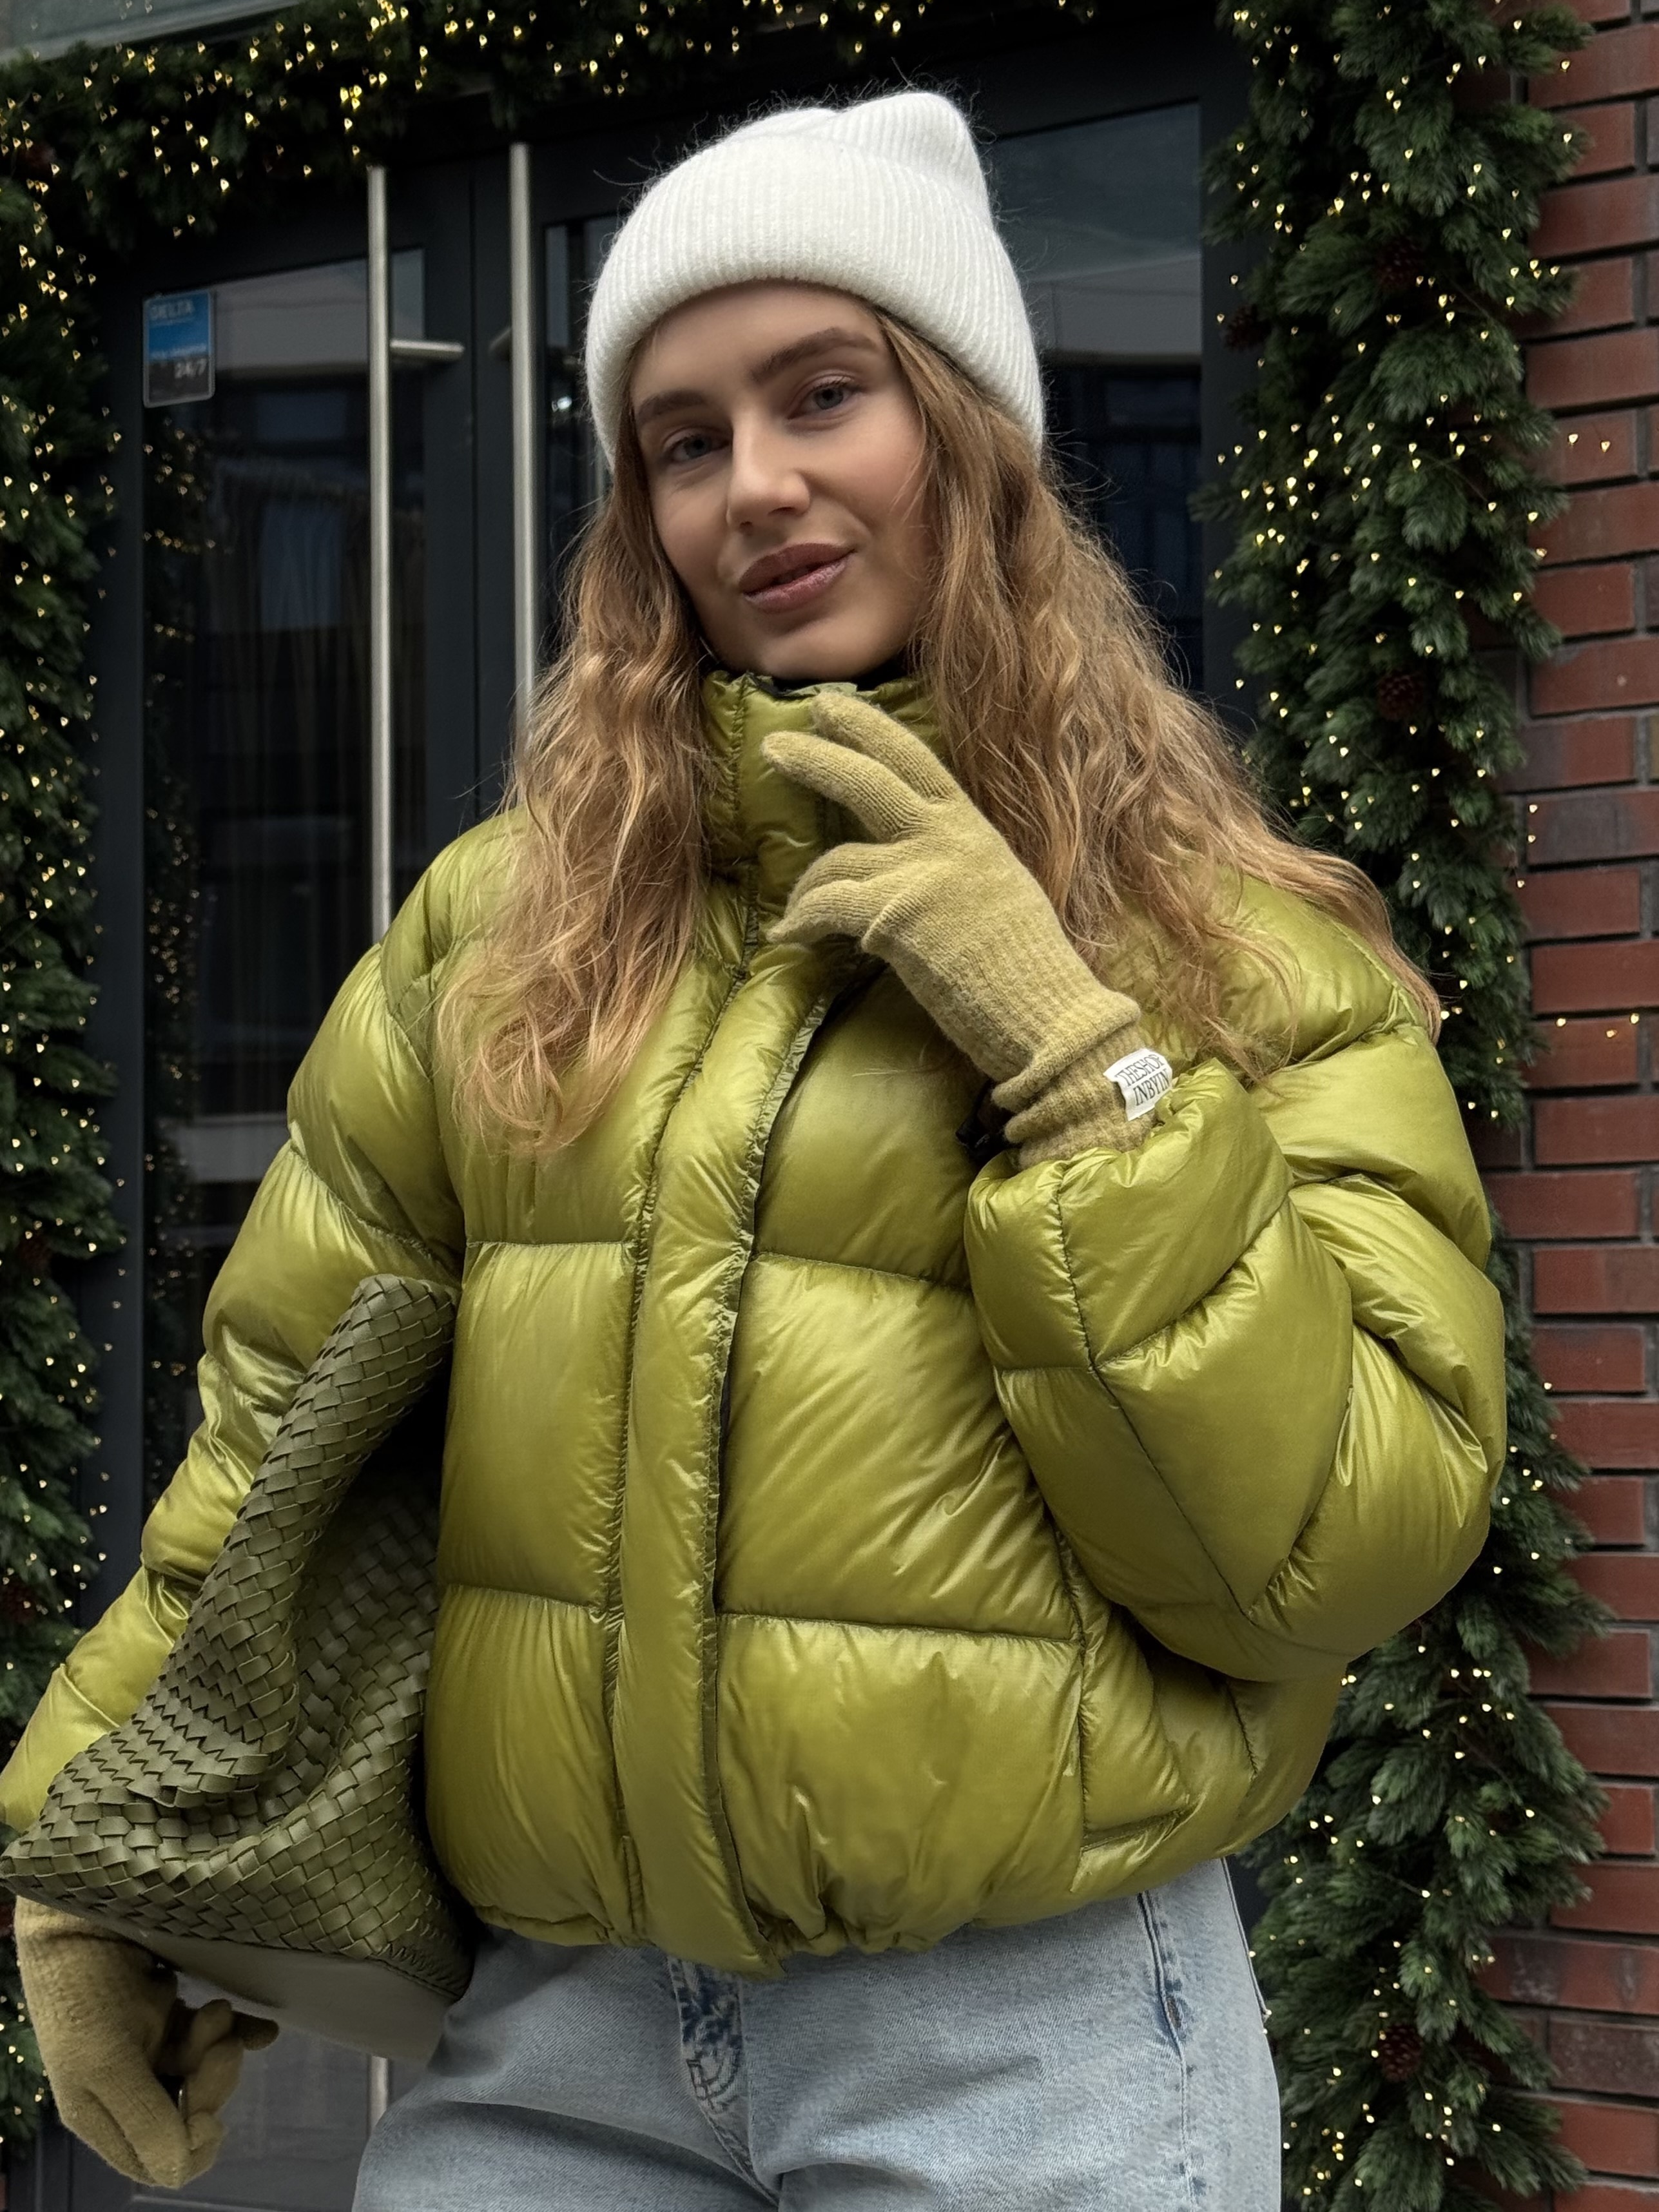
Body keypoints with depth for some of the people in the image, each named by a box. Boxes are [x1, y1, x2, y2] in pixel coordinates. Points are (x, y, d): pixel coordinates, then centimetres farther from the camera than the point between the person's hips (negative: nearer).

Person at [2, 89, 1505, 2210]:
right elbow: (284, 1421, 11)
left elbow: (1335, 1551, -10)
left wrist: (1081, 1058, -15)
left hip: (1026, 2034, -2)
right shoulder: (500, 922, 4)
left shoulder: (1243, 957, -2)